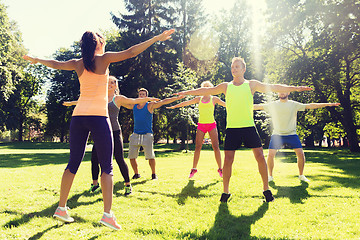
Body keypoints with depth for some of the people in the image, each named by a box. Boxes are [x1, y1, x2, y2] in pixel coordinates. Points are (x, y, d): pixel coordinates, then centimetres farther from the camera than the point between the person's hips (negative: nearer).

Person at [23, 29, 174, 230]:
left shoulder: (78, 64, 14)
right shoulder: (104, 58, 2)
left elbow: (56, 64, 29)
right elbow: (131, 52, -3)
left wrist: (36, 60, 48)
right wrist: (156, 39, 1)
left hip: (78, 116, 5)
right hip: (98, 116, -5)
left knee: (74, 163, 15)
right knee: (107, 166, -1)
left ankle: (62, 208, 21)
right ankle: (108, 214, -7)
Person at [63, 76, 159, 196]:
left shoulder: (118, 98, 4)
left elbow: (134, 101, -4)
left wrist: (148, 99, -16)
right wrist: (71, 103, 38)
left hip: (115, 132, -4)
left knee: (119, 159, -8)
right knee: (94, 158, -1)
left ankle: (128, 185, 7)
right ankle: (95, 184, 18)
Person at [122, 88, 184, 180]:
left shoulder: (150, 105, 0)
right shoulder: (133, 106, 11)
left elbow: (163, 102, -9)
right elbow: (122, 102, 23)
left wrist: (177, 98, -16)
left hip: (147, 135, -4)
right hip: (135, 135, 4)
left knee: (150, 156, -10)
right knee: (131, 156, 1)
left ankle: (154, 174, 10)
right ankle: (136, 174, 20)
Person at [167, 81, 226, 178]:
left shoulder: (214, 99, 8)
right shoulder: (199, 99, 13)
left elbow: (226, 104, 8)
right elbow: (186, 103, 15)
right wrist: (174, 106, 14)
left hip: (211, 124, -2)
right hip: (201, 125, 2)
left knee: (216, 147, -7)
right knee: (197, 147, -1)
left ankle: (220, 169, 2)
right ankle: (194, 169, 7)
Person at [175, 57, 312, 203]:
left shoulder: (252, 85, 6)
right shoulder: (226, 86, 9)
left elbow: (273, 87, 3)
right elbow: (207, 91, 14)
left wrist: (294, 88, -3)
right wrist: (187, 92, 16)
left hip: (249, 127, 0)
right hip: (232, 128, 0)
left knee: (260, 157, -2)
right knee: (228, 160, -2)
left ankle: (266, 189, 14)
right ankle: (225, 192, 13)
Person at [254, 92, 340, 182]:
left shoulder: (294, 104, 3)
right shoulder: (272, 105, 3)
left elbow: (310, 106, 0)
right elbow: (257, 106, 3)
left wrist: (328, 104, -4)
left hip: (291, 134, 1)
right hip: (277, 134, 0)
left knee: (301, 154, -8)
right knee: (271, 154, -12)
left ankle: (301, 175, 14)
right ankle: (270, 176, 8)